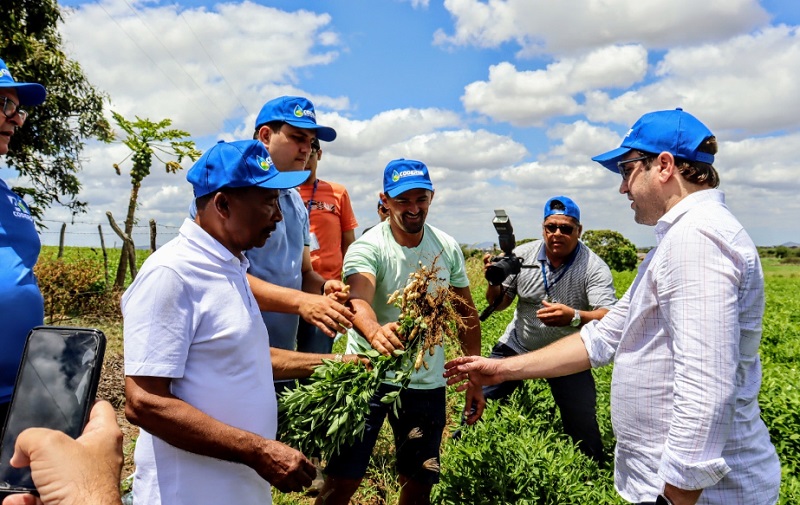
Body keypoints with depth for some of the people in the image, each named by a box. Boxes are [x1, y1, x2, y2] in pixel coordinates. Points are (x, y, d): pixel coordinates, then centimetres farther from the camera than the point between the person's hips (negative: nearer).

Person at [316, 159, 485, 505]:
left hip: (428, 382, 4)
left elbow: (466, 314, 8)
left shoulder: (448, 248, 1)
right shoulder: (367, 248, -14)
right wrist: (374, 331, -56)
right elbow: (358, 300, -34)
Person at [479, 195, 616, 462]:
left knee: (584, 428, -1)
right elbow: (499, 304, -1)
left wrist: (574, 317, -50)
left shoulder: (594, 267, -17)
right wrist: (495, 282, -24)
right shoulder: (523, 255, -9)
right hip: (517, 345, 2)